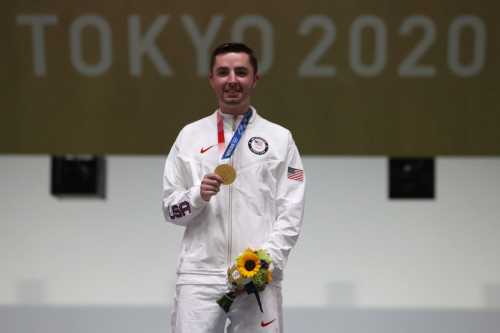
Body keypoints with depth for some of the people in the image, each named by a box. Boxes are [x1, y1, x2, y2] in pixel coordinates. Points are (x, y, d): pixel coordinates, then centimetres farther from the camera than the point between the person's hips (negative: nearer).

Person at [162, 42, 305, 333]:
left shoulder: (279, 138, 8)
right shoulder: (190, 135, 12)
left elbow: (291, 212, 2)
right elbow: (171, 208, 11)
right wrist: (198, 195, -10)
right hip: (199, 276, 1)